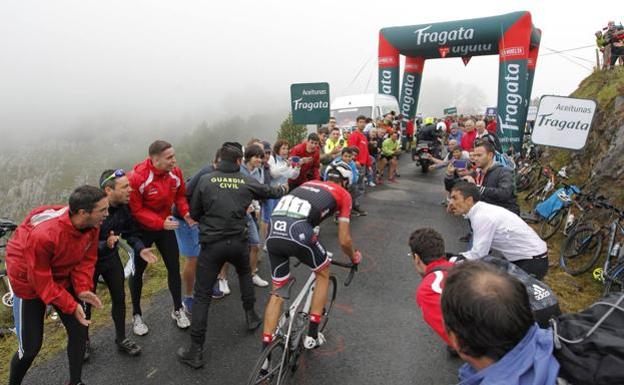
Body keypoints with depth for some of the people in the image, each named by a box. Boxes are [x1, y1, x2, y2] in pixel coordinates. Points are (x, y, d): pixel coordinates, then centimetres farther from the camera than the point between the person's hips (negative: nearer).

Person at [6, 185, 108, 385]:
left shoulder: (92, 225, -19)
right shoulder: (43, 234, -37)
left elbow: (87, 259, -6)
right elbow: (41, 280, -27)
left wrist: (82, 288, -19)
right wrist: (71, 305, -24)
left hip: (63, 278, 5)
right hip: (30, 282, -5)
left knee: (79, 331, 5)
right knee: (30, 346, 2)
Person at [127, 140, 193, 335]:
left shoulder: (175, 173, -12)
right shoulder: (137, 178, -27)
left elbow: (180, 195, 3)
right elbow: (135, 210, -22)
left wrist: (185, 212, -16)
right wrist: (160, 223, -30)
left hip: (166, 225, 4)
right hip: (142, 229, -4)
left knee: (174, 267, 8)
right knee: (138, 270, 10)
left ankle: (178, 310, 26)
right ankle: (137, 316, 29)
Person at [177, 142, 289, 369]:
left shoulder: (205, 180, -1)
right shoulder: (247, 182, 3)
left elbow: (194, 214, 4)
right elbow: (270, 192, 22)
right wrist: (283, 189, 44)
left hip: (211, 244, -2)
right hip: (238, 242, 2)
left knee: (202, 296, 6)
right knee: (245, 273, 33)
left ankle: (196, 351, 10)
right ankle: (251, 316, 42)